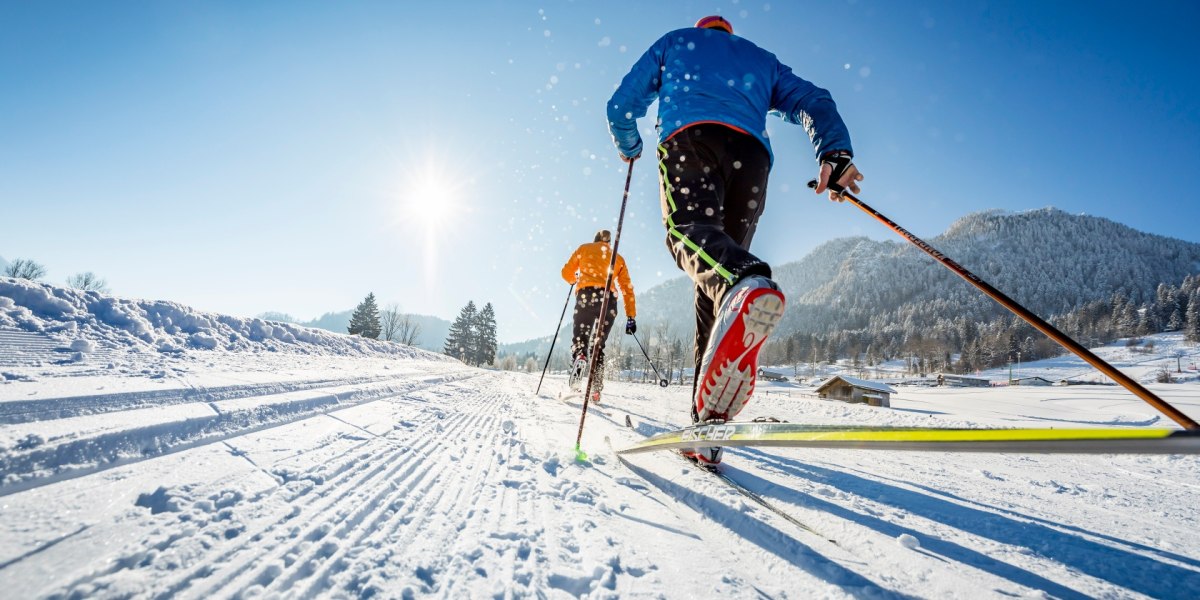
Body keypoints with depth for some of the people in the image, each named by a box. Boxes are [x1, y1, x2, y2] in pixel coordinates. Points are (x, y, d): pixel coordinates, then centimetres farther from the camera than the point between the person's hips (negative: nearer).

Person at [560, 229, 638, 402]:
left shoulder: (584, 249, 22)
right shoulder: (618, 258, 25)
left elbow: (567, 273, 21)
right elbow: (627, 288, 18)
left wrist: (576, 279, 44)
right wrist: (631, 317, 17)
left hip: (586, 295, -2)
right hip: (609, 299, 2)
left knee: (579, 338, 6)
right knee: (598, 345, 12)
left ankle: (579, 357, -30)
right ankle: (596, 390, 1)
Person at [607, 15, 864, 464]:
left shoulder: (674, 42, 34)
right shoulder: (761, 59, 38)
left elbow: (621, 107, 28)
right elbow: (812, 101, 18)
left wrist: (629, 149, 47)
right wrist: (835, 152, 3)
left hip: (689, 138, -2)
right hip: (751, 153, 2)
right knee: (716, 285, -1)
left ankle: (745, 284, -66)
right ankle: (707, 426, -9)